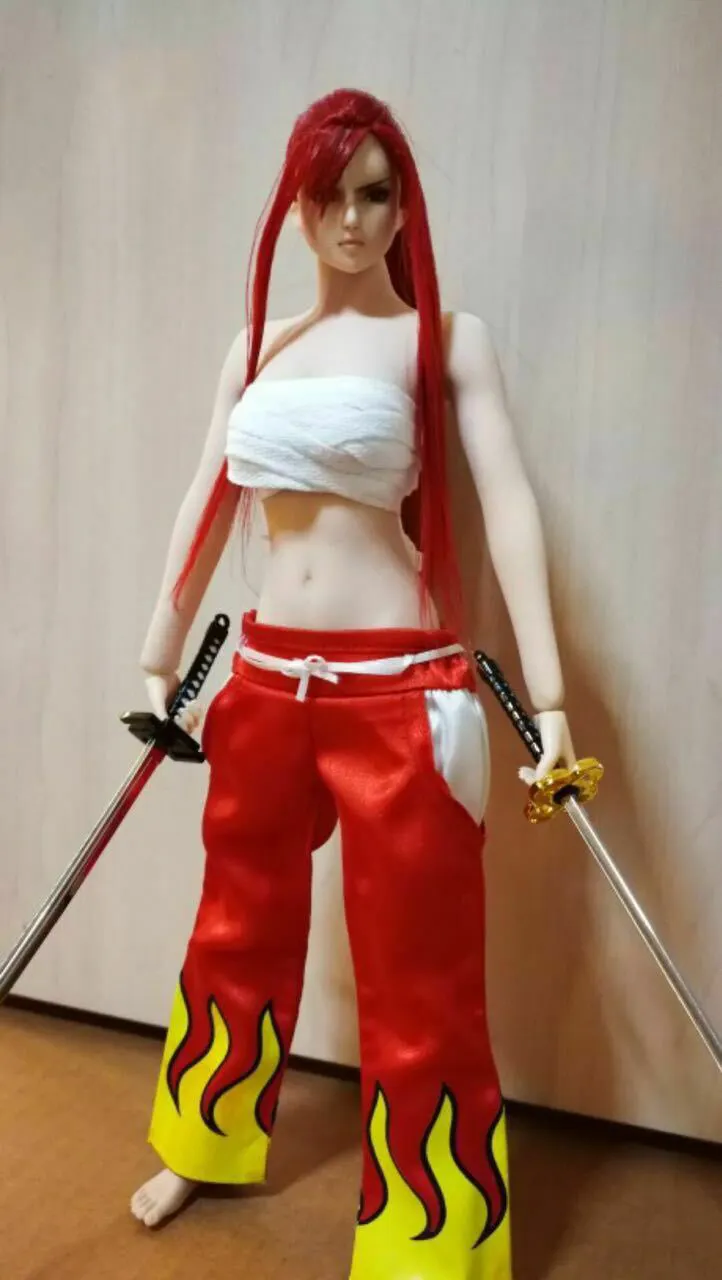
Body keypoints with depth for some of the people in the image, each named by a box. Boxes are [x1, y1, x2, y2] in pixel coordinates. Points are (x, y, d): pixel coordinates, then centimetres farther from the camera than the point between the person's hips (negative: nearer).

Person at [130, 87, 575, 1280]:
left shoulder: (447, 340, -1)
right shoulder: (256, 347, 12)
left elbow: (508, 504, -10)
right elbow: (207, 506, 14)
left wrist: (546, 698, -19)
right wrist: (160, 658, 16)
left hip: (399, 692, -5)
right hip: (267, 682, 5)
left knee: (419, 983, 4)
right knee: (238, 930, 21)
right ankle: (205, 1145, 47)